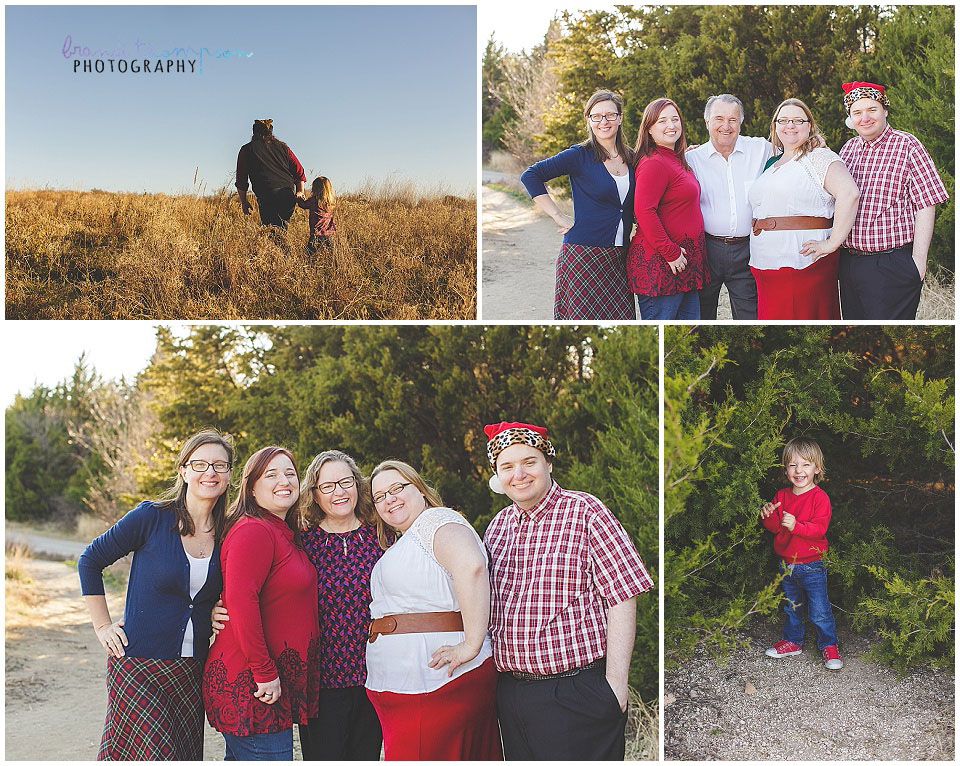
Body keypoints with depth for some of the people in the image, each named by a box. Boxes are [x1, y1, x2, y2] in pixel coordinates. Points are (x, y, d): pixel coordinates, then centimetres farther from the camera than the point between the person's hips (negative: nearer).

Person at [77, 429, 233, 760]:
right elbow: (89, 561, 0)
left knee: (186, 754, 8)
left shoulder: (228, 535, 4)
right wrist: (103, 626, -1)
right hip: (138, 665, -5)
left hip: (191, 669, 5)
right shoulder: (151, 517, -9)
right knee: (150, 756, -10)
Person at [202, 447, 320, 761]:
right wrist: (265, 672, -22)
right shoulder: (254, 530, -15)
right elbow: (240, 600, -24)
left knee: (241, 757, 17)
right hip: (248, 683, -10)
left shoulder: (286, 534, 16)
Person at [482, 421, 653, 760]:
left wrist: (615, 684, -14)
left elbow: (622, 596, -10)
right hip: (510, 691, 6)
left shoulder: (584, 511, -6)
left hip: (576, 696, -5)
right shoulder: (497, 526, 11)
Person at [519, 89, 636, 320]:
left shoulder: (630, 158, 13)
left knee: (620, 317, -1)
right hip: (583, 255, -5)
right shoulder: (580, 155, -3)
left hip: (618, 257, 5)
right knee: (583, 317, -7)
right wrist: (559, 217, -10)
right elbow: (530, 176, -8)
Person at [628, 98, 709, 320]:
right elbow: (644, 211, -22)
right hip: (659, 263, -10)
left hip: (685, 262, 10)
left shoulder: (678, 161, 16)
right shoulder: (653, 163, -14)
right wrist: (670, 253, -20)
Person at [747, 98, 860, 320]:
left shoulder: (819, 158, -4)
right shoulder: (772, 164, 21)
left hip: (803, 265, -7)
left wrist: (832, 243, -21)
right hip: (765, 269, 7)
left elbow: (849, 193, -19)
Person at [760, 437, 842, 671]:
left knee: (819, 611, -1)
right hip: (786, 564, 5)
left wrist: (796, 525, -36)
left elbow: (819, 528, -22)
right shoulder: (782, 496, 3)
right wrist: (768, 517, -17)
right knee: (791, 607, 20)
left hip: (811, 565, -5)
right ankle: (792, 642, 35)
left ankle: (828, 646, 16)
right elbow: (775, 527, 5)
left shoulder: (819, 497, -13)